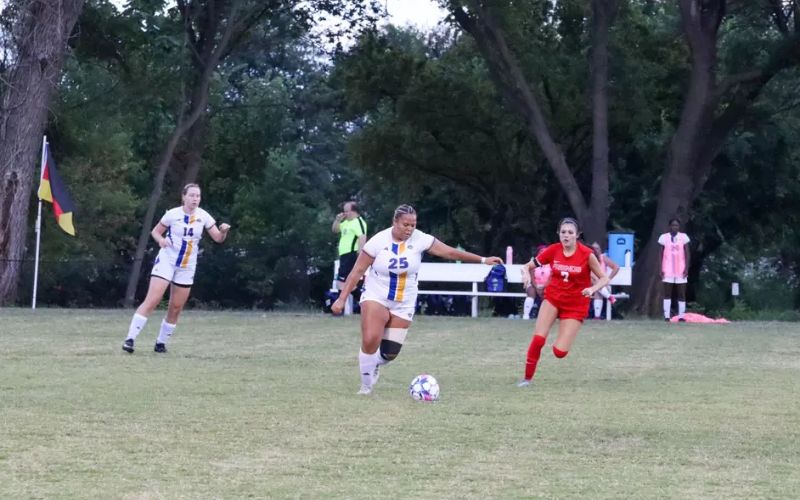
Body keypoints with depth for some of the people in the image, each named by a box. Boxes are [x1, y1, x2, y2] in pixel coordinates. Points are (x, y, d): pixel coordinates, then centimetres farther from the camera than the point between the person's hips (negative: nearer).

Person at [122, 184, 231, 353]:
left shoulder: (203, 216, -3)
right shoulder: (173, 214, -9)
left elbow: (218, 238, -1)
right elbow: (155, 231, 2)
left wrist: (223, 231, -23)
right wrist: (160, 239, -20)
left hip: (187, 268, 4)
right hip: (166, 261, -4)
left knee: (176, 309, 5)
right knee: (152, 301, -15)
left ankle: (161, 342, 20)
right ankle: (130, 339, -16)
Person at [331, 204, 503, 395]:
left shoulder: (420, 239, -10)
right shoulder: (378, 241, -15)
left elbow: (450, 252, -6)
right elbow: (357, 271, -9)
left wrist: (483, 260, -8)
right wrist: (342, 299, -12)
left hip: (404, 304, 3)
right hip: (376, 298, -3)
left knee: (390, 353, -1)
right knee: (370, 340, -24)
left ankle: (373, 363, 36)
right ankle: (366, 384, -4)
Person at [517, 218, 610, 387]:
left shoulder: (586, 254, -16)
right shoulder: (553, 250, -9)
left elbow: (604, 278, -9)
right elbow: (528, 266, 0)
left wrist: (592, 289, -29)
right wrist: (526, 274, -24)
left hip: (575, 305, -2)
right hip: (553, 298, 2)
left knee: (559, 352, -7)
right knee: (538, 339, -18)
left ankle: (562, 342, 31)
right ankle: (527, 378, 0)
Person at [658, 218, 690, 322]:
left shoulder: (683, 237, 3)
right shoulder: (664, 237, 3)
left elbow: (687, 254, 4)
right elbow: (661, 255, 5)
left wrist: (686, 268, -5)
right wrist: (661, 269, -2)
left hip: (681, 270, 0)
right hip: (668, 270, 0)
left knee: (681, 294, 1)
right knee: (667, 294, -2)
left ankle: (681, 316, 3)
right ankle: (666, 316, -2)